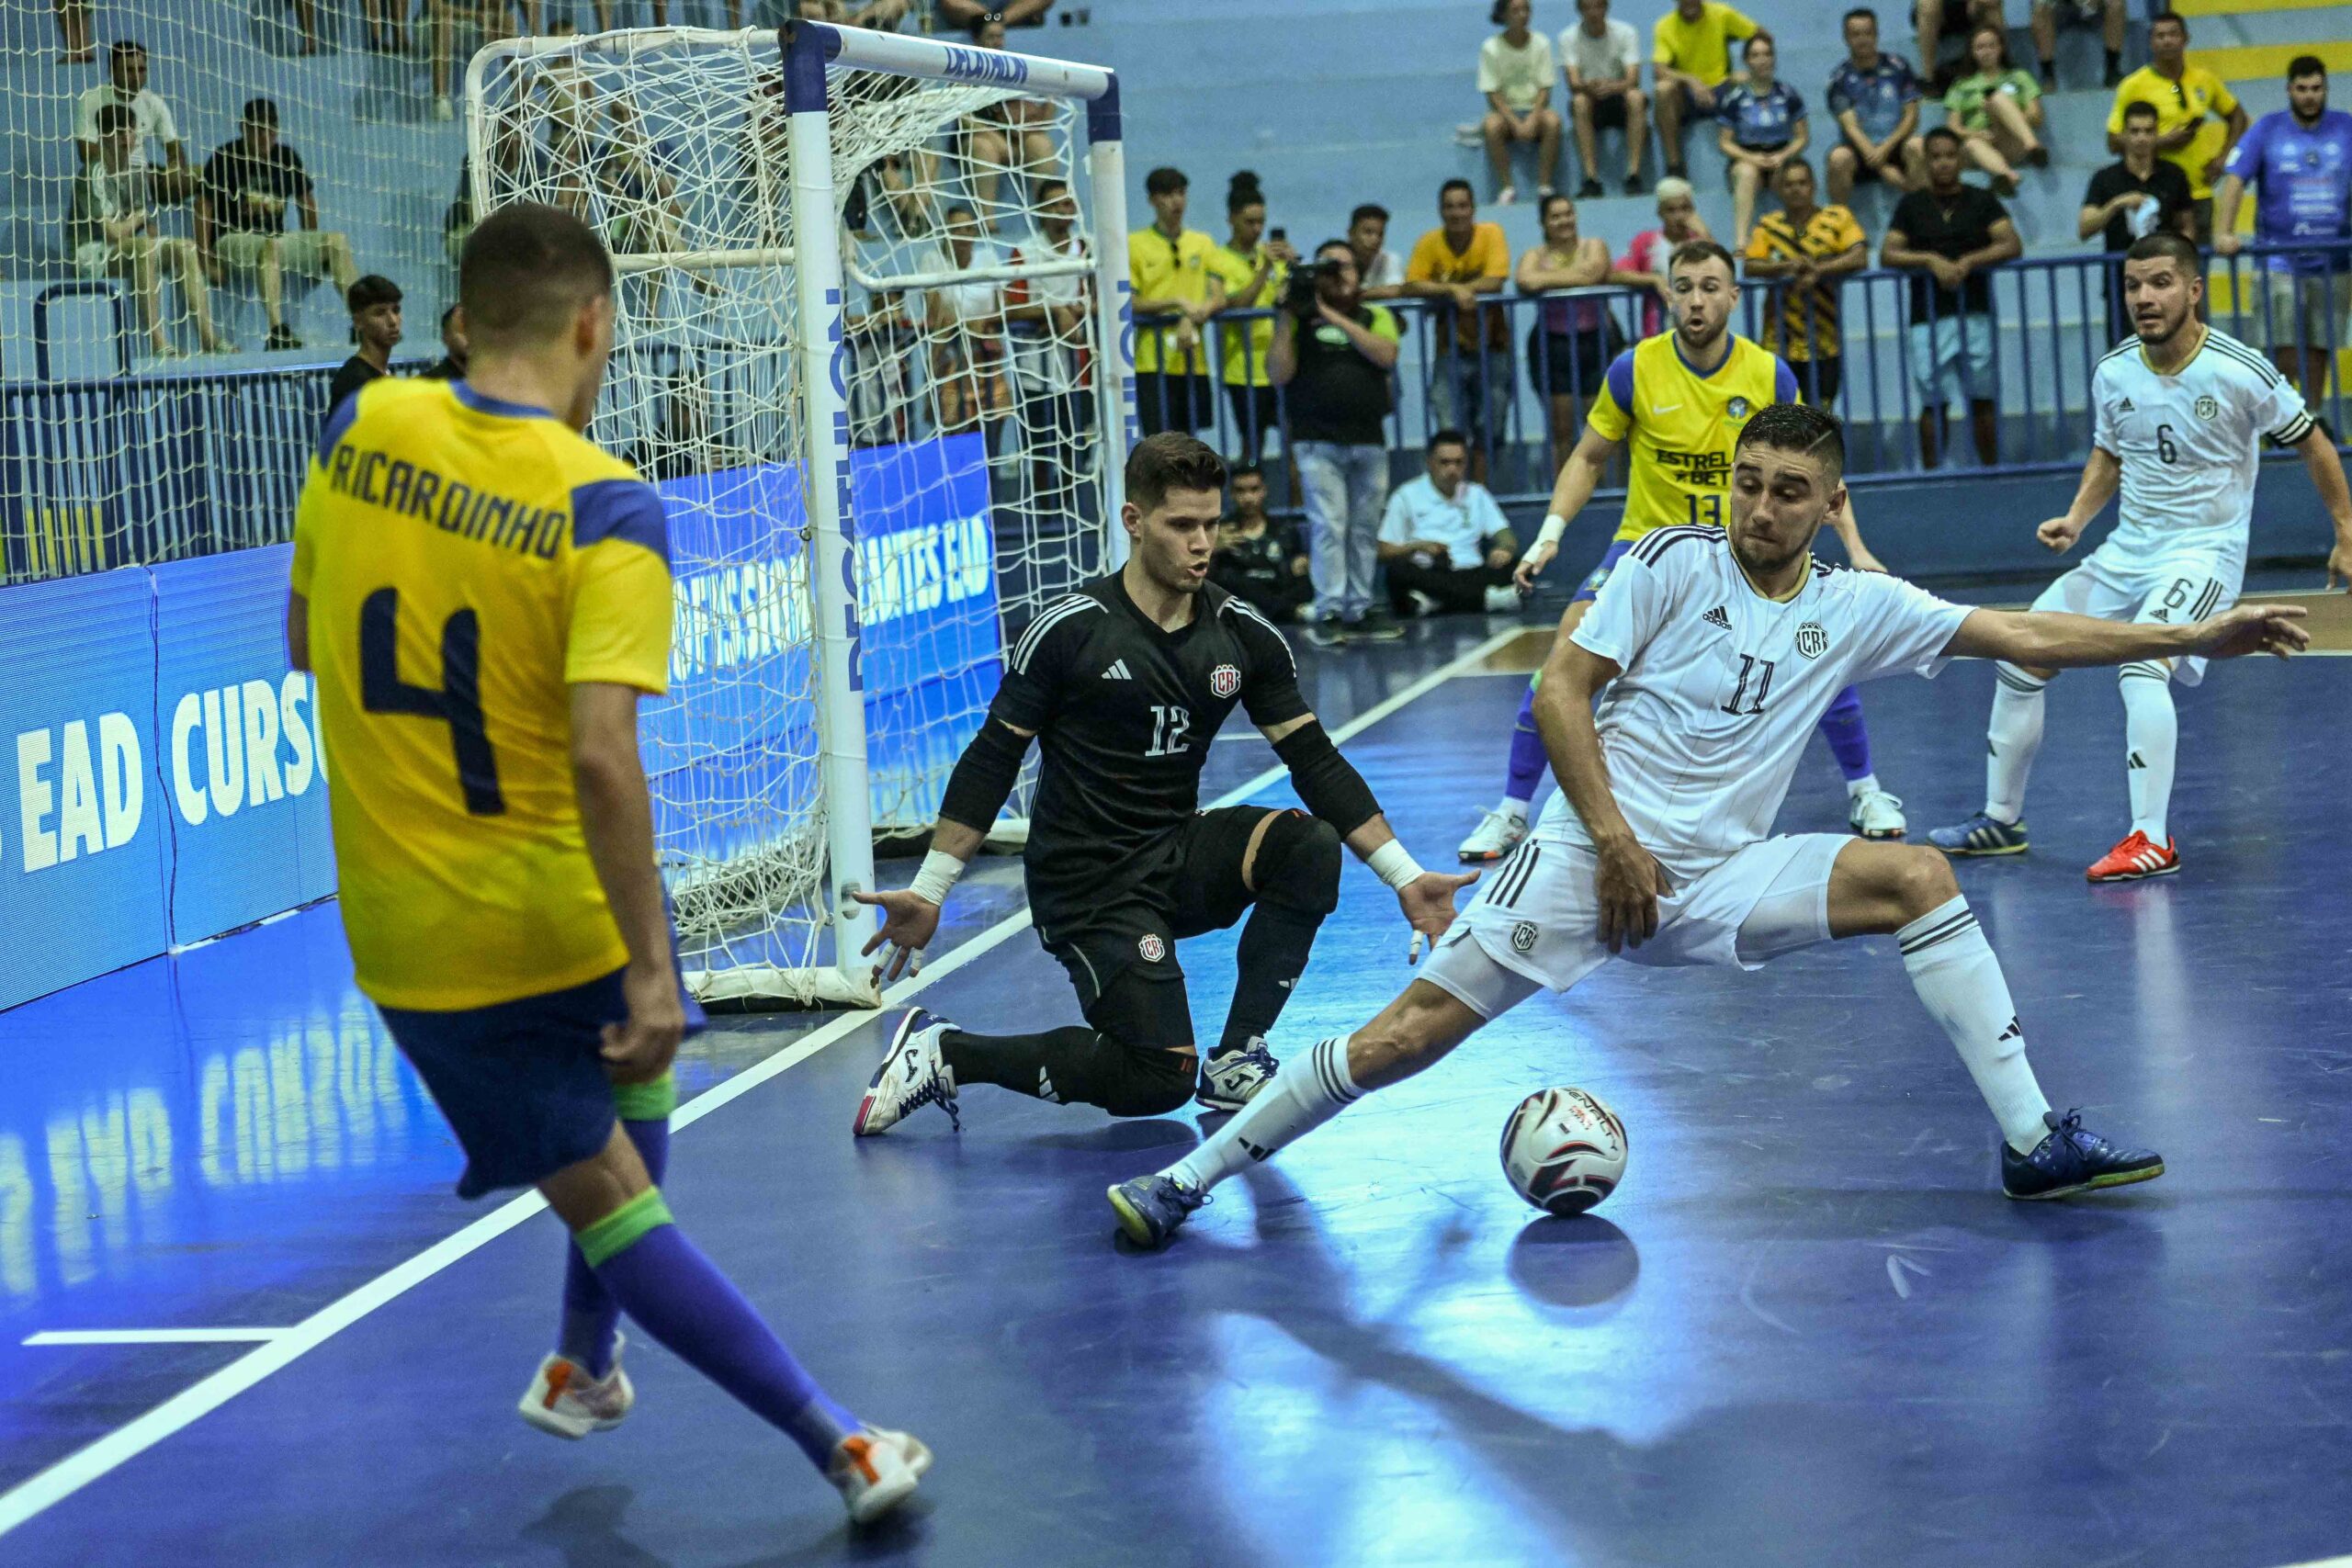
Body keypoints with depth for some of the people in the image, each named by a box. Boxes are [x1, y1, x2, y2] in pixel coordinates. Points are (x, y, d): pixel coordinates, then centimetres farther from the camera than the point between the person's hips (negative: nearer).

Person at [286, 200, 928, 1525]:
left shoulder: (363, 430, -6)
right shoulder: (607, 510, -18)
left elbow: (306, 642, 8)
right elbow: (599, 753, -28)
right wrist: (652, 971, -26)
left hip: (407, 932, 2)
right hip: (566, 913, -2)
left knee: (601, 1191, 9)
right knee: (635, 1087, 30)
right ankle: (587, 1365, 43)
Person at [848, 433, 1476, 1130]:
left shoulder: (1244, 634, 0)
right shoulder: (1069, 630, -12)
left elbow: (1316, 762, 6)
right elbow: (991, 762, -7)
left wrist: (1404, 876, -1)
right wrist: (928, 894, -9)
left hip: (1180, 860, 5)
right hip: (1086, 883, -5)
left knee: (1309, 845, -23)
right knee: (1159, 1083, -16)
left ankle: (1234, 1060, -10)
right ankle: (943, 1053, 1)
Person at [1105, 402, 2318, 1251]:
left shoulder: (1854, 607, 7)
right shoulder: (1674, 565, -3)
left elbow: (2023, 636, 7)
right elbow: (1560, 689, -5)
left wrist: (2191, 638, 3)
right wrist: (1614, 837, -13)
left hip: (1718, 882, 4)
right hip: (1595, 860, -4)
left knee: (1917, 879, -12)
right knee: (1412, 1032, -12)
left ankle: (2033, 1145, -10)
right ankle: (1189, 1178, -2)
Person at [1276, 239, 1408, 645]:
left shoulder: (1376, 316, 10)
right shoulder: (1299, 319, 5)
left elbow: (1385, 355, -10)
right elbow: (1279, 375, -3)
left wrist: (1333, 315, -11)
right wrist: (1287, 318, -8)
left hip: (1369, 440, 3)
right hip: (1318, 441, -3)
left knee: (1364, 530, 6)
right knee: (1328, 526, -10)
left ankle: (1359, 610, 12)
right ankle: (1328, 613, -9)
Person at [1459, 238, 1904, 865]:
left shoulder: (1770, 375, -9)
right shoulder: (1634, 370, -11)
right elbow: (1589, 460, 1)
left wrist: (1855, 547, -5)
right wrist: (1551, 532, -11)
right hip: (1646, 541, -1)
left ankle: (1865, 791, 12)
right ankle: (1512, 811, -5)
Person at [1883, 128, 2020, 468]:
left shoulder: (1982, 202, 10)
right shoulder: (1912, 205, 11)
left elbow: (2011, 246, -2)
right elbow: (1887, 255, 2)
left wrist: (1968, 262, -14)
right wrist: (1931, 261, -12)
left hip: (1975, 312, 0)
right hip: (1929, 316, 0)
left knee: (1983, 399, 1)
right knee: (1933, 402, -2)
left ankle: (1991, 471, 6)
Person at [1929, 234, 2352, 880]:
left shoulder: (2240, 371, -16)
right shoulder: (2113, 372, -2)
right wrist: (2075, 520, 0)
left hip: (2205, 552, -6)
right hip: (2126, 552, 6)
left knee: (2142, 668, -31)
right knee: (2021, 658, 5)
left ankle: (2152, 840, -26)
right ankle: (2002, 820, 20)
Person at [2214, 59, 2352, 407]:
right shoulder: (2267, 130, 1)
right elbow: (2235, 180, -8)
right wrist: (2223, 232, -21)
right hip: (2279, 261, -2)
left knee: (2319, 352, 7)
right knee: (2286, 355, -10)